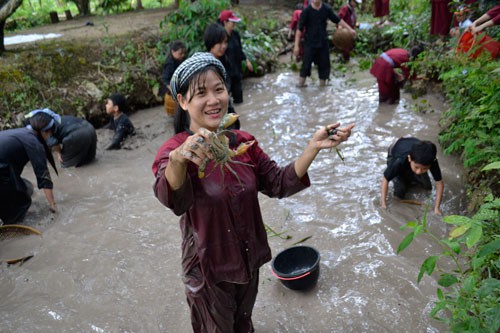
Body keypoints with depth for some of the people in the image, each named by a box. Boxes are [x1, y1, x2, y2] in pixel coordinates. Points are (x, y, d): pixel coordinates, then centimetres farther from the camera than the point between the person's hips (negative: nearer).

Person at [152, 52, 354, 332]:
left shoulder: (244, 142, -5)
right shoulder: (173, 151, -22)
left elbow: (280, 184, -8)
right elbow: (172, 198, -42)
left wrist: (314, 146, -22)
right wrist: (178, 158, -65)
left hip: (249, 262, 4)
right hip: (209, 271, -4)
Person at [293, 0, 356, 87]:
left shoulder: (327, 9, -3)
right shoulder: (306, 11, -11)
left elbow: (338, 20, 8)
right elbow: (300, 29, -10)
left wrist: (350, 29, 4)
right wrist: (296, 45, -14)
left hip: (323, 42, 3)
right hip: (310, 43, -3)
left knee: (324, 64, 7)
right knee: (306, 64, -3)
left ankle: (322, 84, 22)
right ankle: (301, 83, 13)